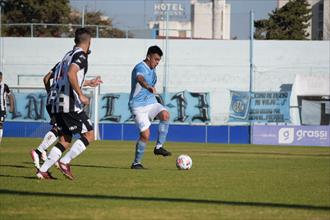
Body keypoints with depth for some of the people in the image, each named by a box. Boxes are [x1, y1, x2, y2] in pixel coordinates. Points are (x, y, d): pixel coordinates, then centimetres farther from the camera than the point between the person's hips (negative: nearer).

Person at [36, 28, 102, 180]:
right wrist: (81, 95, -20)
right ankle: (65, 162, -9)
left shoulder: (69, 55, 21)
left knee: (65, 141, 12)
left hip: (57, 103, 9)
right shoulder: (81, 56, -7)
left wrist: (89, 83, 44)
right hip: (70, 104, -9)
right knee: (89, 135, 0)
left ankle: (43, 170, 2)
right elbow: (71, 74, -25)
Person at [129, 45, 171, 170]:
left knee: (165, 115, -24)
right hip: (139, 105, -7)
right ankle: (136, 163, 3)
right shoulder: (140, 68, -18)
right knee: (145, 134, -14)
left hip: (151, 103, 7)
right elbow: (140, 79, -42)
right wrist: (148, 87, -63)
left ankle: (159, 147, -16)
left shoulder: (152, 69, 11)